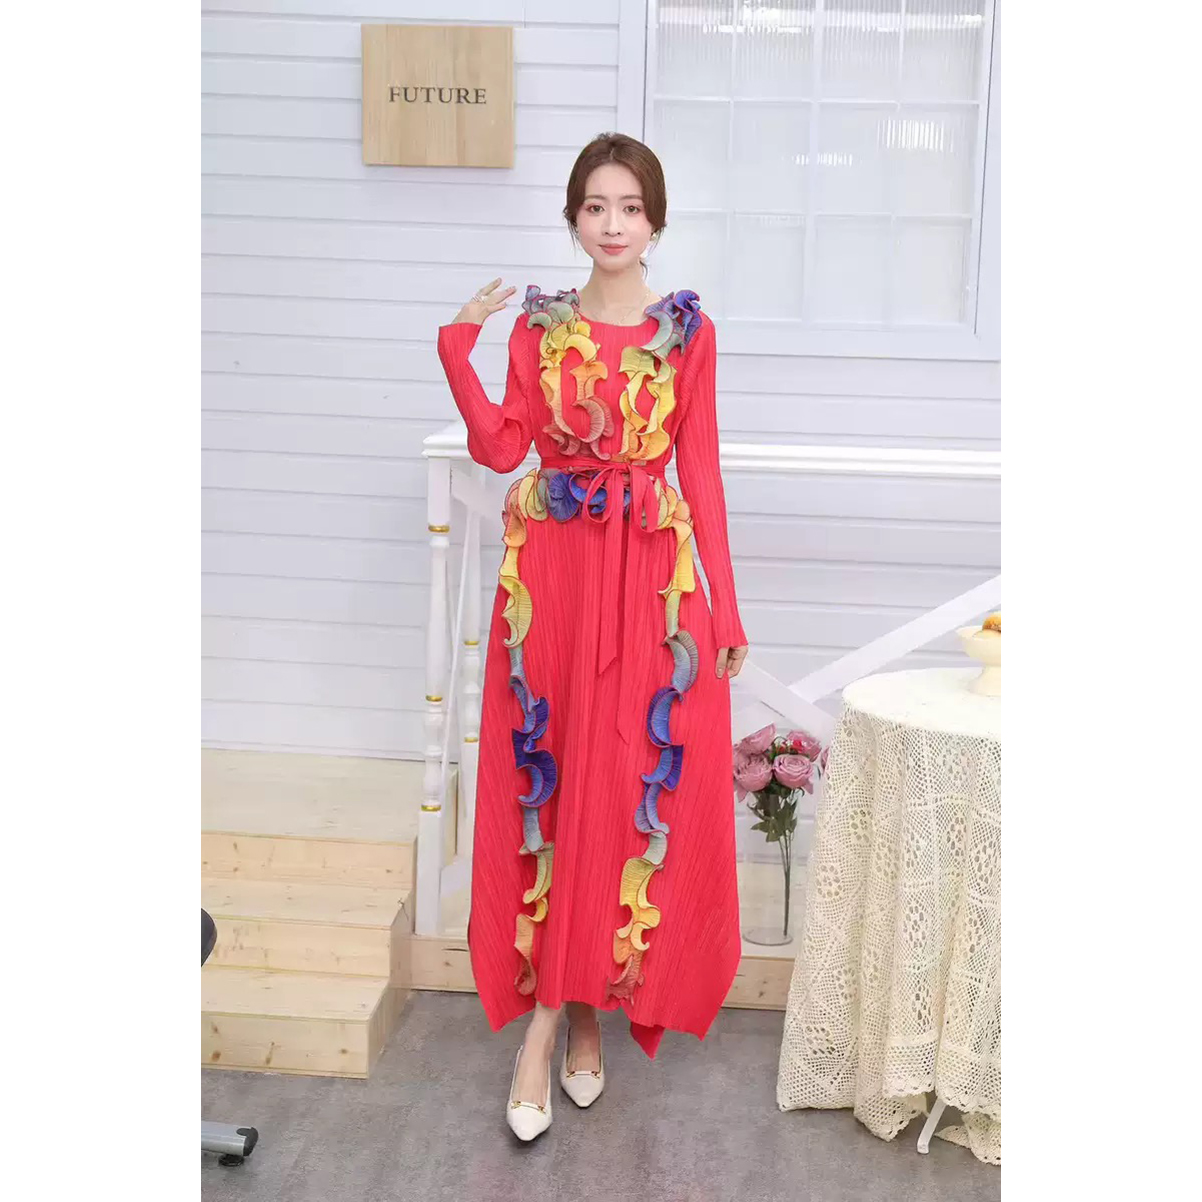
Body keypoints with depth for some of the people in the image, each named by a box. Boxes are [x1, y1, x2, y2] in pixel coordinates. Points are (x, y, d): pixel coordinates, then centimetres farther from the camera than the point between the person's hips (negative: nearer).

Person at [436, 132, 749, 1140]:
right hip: (551, 570, 1)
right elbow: (502, 448, -1)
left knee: (634, 782, 1)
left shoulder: (688, 330, 4)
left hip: (651, 576, -1)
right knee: (547, 779, 1)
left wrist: (723, 604, 0)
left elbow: (701, 469, 2)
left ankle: (572, 1008, 16)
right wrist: (459, 350, -9)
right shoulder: (539, 326, 7)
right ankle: (561, 1008, 11)